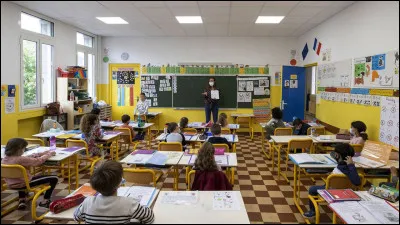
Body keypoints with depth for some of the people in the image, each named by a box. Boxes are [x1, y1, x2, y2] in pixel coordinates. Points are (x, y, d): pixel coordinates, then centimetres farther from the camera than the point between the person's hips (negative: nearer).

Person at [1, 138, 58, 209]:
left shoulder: (4, 159, -1)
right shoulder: (20, 159, -28)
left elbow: (28, 157, 6)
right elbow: (39, 161, -16)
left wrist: (41, 153, 9)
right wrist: (49, 154, 3)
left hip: (11, 185, 8)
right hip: (25, 184, -8)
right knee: (54, 178, -2)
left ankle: (22, 201, 39)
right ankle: (46, 201, 10)